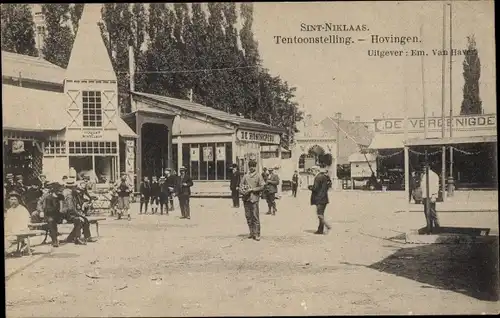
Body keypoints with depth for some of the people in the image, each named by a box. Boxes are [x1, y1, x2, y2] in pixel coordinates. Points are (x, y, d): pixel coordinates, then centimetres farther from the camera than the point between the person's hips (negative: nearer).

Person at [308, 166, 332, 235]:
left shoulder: (318, 177, -15)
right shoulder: (324, 177, 14)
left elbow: (315, 188, -20)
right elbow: (327, 187, 21)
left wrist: (310, 187, 0)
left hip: (319, 199, -10)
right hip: (324, 198, 10)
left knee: (319, 214, -8)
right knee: (321, 214, 12)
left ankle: (327, 226, -16)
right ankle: (320, 229, 15)